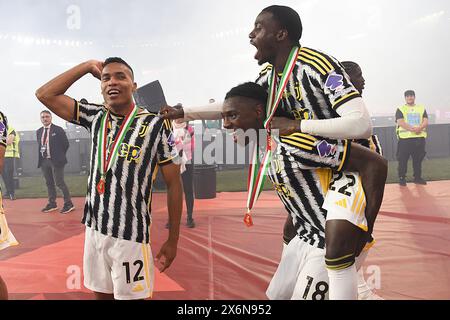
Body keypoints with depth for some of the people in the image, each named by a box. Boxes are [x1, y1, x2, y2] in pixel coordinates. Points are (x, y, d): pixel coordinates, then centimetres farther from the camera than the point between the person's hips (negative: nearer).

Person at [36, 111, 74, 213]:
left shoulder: (58, 130, -4)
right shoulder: (39, 131, 12)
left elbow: (65, 144, -3)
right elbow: (39, 145, 19)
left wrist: (59, 156, -1)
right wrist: (41, 157, 8)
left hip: (56, 161, -6)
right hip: (44, 161, 6)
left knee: (59, 182, -9)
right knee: (49, 183, 11)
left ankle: (68, 204, -1)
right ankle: (52, 204, 20)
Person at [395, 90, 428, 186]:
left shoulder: (421, 108, 14)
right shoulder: (401, 109, 5)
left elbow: (426, 122, 3)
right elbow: (400, 122, -9)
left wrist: (420, 128, -19)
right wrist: (412, 129, -21)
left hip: (419, 137, 3)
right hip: (405, 138, -3)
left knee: (418, 159, 7)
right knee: (403, 159, -3)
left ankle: (417, 177, 17)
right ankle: (402, 178, 4)